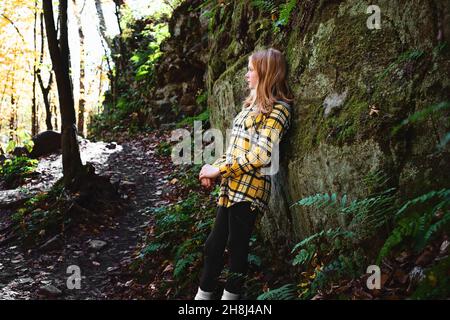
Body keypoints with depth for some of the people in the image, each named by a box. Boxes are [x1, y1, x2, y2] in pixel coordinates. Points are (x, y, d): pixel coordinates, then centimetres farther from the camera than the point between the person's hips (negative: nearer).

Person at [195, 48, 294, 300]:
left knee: (237, 247, 1)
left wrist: (219, 170, -14)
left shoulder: (278, 109, -9)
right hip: (231, 185, 8)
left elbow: (262, 155, -19)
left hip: (248, 189, -8)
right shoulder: (254, 104, 18)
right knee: (214, 244, 12)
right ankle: (204, 293, 22)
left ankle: (232, 293, 14)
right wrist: (215, 168, 5)